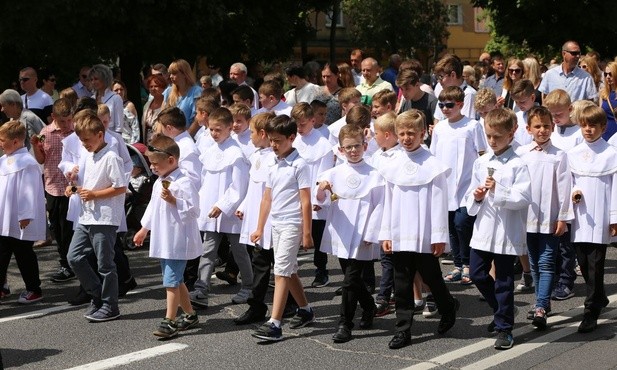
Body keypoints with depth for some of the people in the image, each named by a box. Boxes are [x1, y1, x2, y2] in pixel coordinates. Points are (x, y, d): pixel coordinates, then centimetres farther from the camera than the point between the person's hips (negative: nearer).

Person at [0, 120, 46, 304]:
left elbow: (28, 191, -19)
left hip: (20, 222, -8)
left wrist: (25, 216, -20)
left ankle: (34, 290, 16)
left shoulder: (27, 163, -18)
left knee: (24, 255, 4)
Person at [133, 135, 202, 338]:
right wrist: (144, 229, 30)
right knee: (175, 280, 16)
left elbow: (193, 210, -21)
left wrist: (174, 201, -30)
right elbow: (153, 207, 25)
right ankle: (190, 314, 28)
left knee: (171, 281, -10)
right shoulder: (160, 182, 12)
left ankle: (169, 321, -7)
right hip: (163, 241, 10)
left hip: (178, 242, -10)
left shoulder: (183, 183, -17)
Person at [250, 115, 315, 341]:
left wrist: (307, 232, -14)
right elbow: (267, 198, 16)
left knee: (281, 272, -13)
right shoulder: (274, 166, 11)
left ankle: (274, 325, -16)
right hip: (276, 224, 8)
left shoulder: (299, 165, -11)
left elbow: (305, 201, -12)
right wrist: (260, 228, 16)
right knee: (289, 271, 16)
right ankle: (305, 311, 33)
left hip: (291, 224, -8)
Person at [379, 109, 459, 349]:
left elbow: (439, 202, -7)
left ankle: (448, 308, 37)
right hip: (400, 236, 4)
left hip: (425, 236, -4)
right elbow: (388, 202, 10)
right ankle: (403, 329, 10)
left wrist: (439, 236, -9)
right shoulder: (392, 165, 6)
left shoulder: (432, 165, -7)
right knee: (402, 283, 6)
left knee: (431, 276, 9)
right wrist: (386, 234, 7)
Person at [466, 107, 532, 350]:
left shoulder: (517, 165, -9)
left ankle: (504, 328, 13)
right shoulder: (480, 163, 8)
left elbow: (524, 198, -16)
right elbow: (470, 195, 13)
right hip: (483, 229, 6)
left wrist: (498, 191, -24)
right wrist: (476, 196, -9)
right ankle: (501, 312, 32)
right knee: (477, 275, 10)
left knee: (503, 281, 2)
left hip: (507, 232, -6)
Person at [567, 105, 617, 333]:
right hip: (580, 217, 4)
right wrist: (572, 193, -10)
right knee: (583, 262, 10)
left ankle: (591, 312, -3)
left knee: (595, 265, -5)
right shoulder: (573, 154, 7)